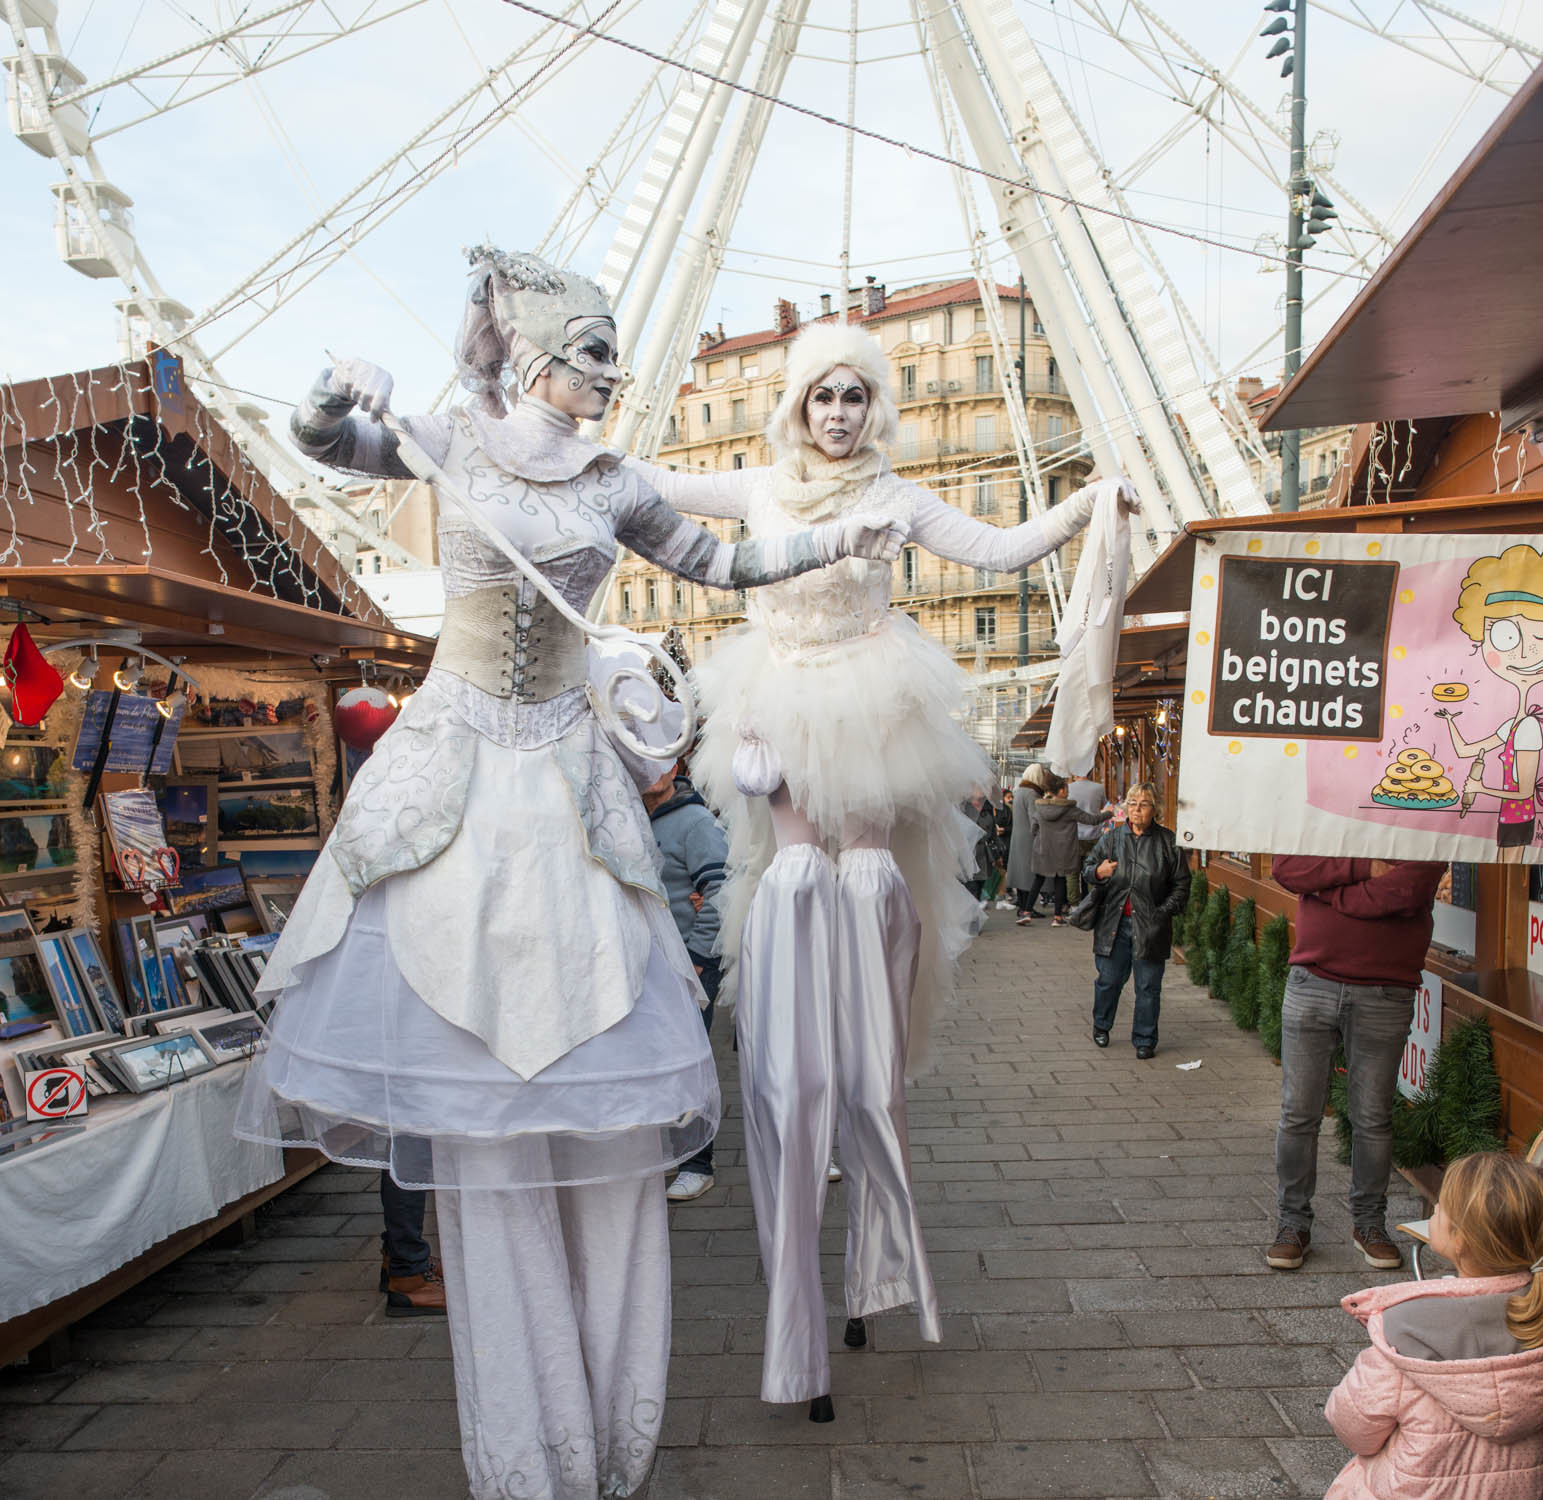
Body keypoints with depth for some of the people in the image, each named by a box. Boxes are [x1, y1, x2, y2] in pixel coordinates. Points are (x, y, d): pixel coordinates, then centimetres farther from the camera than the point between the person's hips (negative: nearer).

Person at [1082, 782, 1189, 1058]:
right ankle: (1101, 1027, 33)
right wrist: (1098, 872, -11)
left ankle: (1145, 1040, 20)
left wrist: (1165, 911, -6)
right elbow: (1086, 871, 11)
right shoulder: (1111, 838, 6)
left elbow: (1181, 884, 6)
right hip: (1113, 923, 1)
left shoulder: (1168, 842, 1)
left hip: (1150, 928, -1)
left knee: (1148, 986, 6)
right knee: (1109, 980, 10)